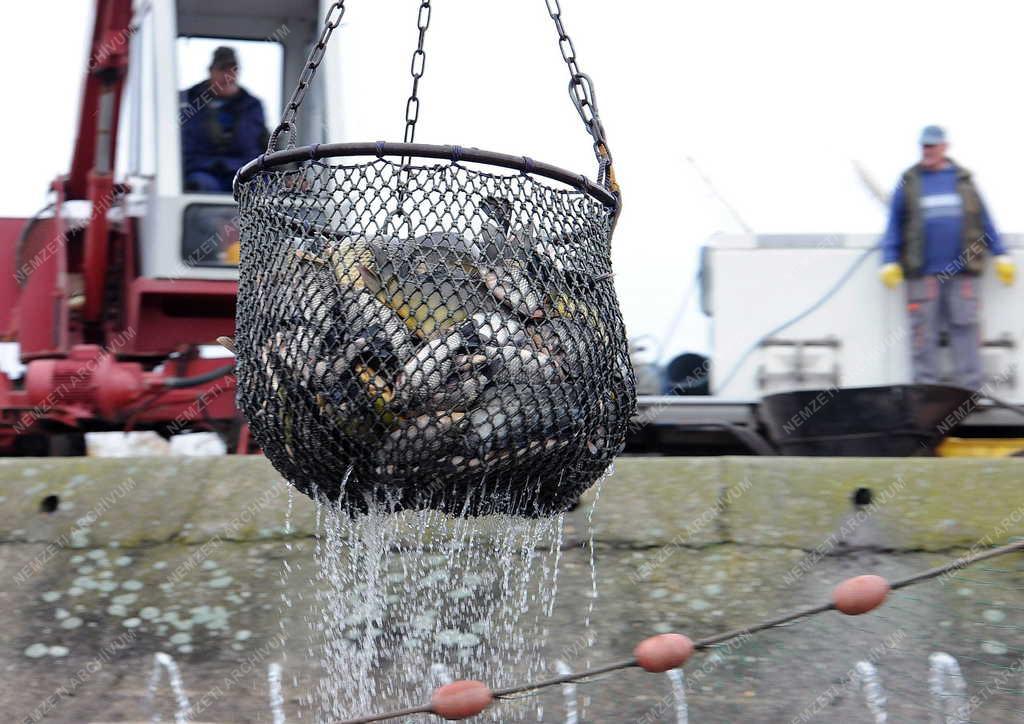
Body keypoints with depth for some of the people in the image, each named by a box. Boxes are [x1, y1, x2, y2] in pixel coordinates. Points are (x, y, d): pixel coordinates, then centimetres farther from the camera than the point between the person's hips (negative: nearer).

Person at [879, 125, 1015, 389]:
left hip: (962, 273, 1)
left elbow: (985, 221, 14)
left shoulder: (963, 180, 10)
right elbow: (894, 226, 8)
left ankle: (970, 388, 3)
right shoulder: (909, 183, 7)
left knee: (965, 329, -1)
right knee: (924, 333, 1)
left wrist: (1000, 256, 13)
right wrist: (890, 262, 1)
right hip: (922, 274, -1)